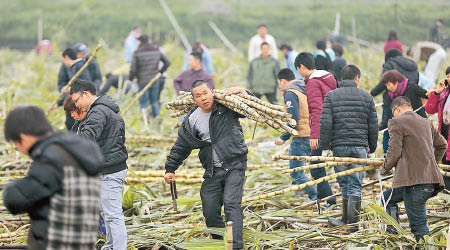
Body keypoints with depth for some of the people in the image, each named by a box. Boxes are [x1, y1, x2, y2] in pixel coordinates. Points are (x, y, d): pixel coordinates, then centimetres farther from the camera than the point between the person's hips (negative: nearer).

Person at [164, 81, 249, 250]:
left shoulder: (228, 107, -2)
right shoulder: (191, 121, 6)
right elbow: (181, 147, 15)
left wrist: (240, 91, -9)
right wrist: (170, 169, 12)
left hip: (234, 166, -4)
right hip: (213, 171, 4)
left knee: (231, 203, -18)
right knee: (210, 211, 2)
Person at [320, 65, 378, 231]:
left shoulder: (331, 96, 2)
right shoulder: (366, 97, 5)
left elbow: (325, 123, -6)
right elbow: (373, 125, 7)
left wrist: (324, 146, 0)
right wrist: (372, 147, 17)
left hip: (339, 146, 0)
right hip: (359, 146, 0)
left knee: (344, 183, 10)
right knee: (356, 185, 2)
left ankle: (347, 220, 15)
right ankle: (353, 223, 1)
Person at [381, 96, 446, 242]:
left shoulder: (397, 122, -4)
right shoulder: (426, 122, 19)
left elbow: (394, 151, -10)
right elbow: (442, 145, 31)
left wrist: (385, 168, 9)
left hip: (415, 181, -9)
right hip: (430, 178, 9)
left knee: (419, 228, -5)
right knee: (387, 198, 24)